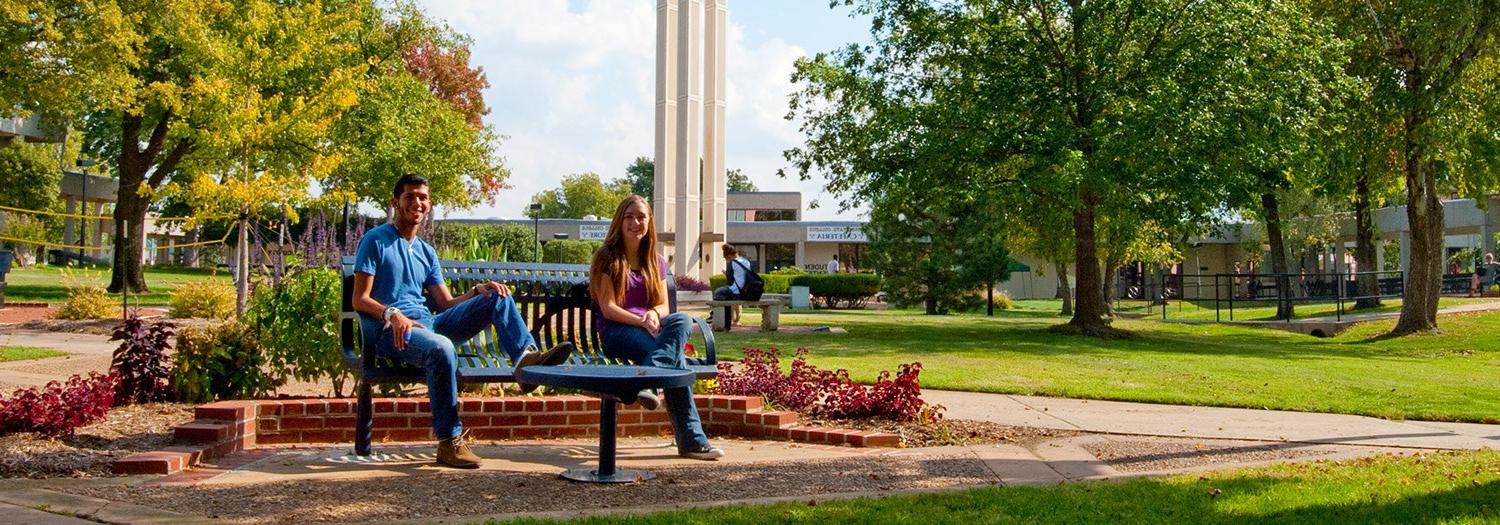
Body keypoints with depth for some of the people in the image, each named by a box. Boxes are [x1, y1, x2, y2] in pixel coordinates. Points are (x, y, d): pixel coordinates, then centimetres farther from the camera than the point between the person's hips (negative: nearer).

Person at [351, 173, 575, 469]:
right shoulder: (376, 241, 3)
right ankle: (450, 442, -32)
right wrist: (391, 314, -25)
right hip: (389, 330, -7)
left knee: (497, 298, -5)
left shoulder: (426, 252, 24)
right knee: (442, 348, -39)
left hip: (427, 323, 7)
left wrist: (478, 290, -2)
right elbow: (360, 301, -5)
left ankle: (525, 356, -30)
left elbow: (446, 305, 18)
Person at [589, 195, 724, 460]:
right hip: (617, 332, -5)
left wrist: (653, 314, -11)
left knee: (682, 320, -33)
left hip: (650, 327, 5)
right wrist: (642, 321, -20)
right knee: (675, 355, -32)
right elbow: (608, 309, -6)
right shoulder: (607, 259, 3)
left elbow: (663, 306, 13)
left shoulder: (656, 262, 19)